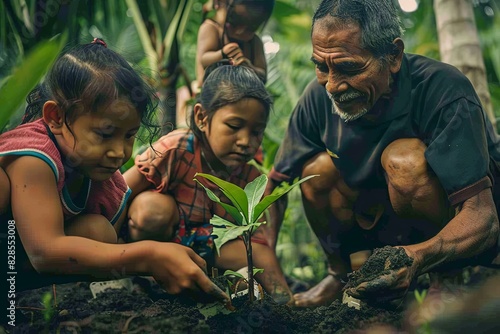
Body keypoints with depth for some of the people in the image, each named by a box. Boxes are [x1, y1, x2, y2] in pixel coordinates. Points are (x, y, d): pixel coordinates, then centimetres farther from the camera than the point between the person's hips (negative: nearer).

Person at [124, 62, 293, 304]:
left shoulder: (250, 178, -13)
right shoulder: (175, 150, -28)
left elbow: (258, 242, -17)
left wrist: (285, 297, -29)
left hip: (204, 245, 4)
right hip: (154, 234, -3)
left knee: (256, 253, -16)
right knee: (153, 206, -35)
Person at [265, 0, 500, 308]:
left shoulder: (445, 92, -30)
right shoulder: (320, 96, -17)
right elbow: (276, 182, -8)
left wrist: (418, 258, -53)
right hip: (389, 224, 5)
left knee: (404, 160, -32)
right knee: (317, 169, -18)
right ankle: (342, 273, 8)